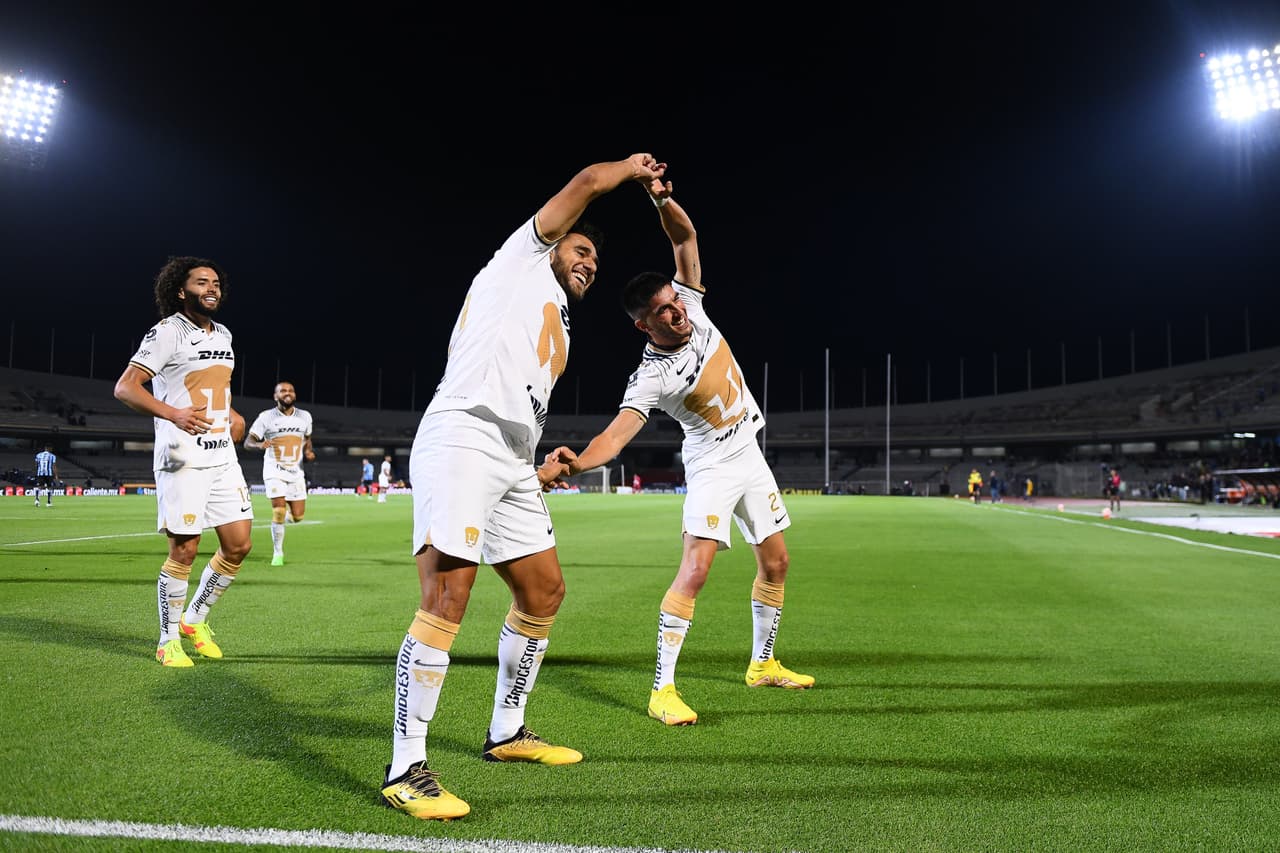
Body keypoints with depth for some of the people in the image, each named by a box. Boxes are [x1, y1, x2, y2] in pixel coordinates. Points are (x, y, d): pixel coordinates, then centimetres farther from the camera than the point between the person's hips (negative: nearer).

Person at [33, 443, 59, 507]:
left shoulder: (38, 455, 9)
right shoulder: (52, 456, -1)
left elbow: (36, 465, 19)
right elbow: (54, 467, -5)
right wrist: (56, 476, -2)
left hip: (40, 473, 2)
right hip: (49, 474, -2)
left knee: (39, 487, 3)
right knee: (49, 488, 8)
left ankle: (37, 499, -23)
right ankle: (49, 502, 10)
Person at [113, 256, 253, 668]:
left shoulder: (223, 335, 15)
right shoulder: (167, 333, -8)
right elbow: (125, 387, -15)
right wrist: (174, 414, -28)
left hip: (223, 457, 7)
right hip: (182, 460, -7)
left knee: (238, 545, 5)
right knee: (184, 552, -2)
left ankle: (195, 619, 25)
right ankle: (168, 641, 15)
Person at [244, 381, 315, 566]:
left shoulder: (304, 416, 4)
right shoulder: (266, 417, -6)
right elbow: (248, 442, -6)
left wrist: (308, 451, -1)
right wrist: (259, 444, -28)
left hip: (296, 472, 3)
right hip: (274, 471, -3)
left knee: (297, 516, 2)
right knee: (279, 512, -14)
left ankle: (285, 513, 38)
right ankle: (278, 553, 3)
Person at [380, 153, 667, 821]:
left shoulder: (559, 338, 31)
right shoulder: (524, 254, 12)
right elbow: (586, 182, 9)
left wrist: (535, 473, 18)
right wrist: (631, 166, 26)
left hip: (511, 464, 10)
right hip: (460, 441, -10)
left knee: (544, 591, 12)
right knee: (447, 597, -17)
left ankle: (505, 734, 27)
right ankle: (405, 770, -10)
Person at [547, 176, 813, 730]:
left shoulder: (692, 306, -7)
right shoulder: (651, 377, -24)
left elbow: (686, 237, -5)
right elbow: (616, 434, -35)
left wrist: (663, 201, -24)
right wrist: (578, 461, -55)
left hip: (750, 455, 7)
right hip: (711, 466, -7)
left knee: (775, 563, 13)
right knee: (696, 566, -21)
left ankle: (762, 663, 32)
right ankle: (662, 688, -13)